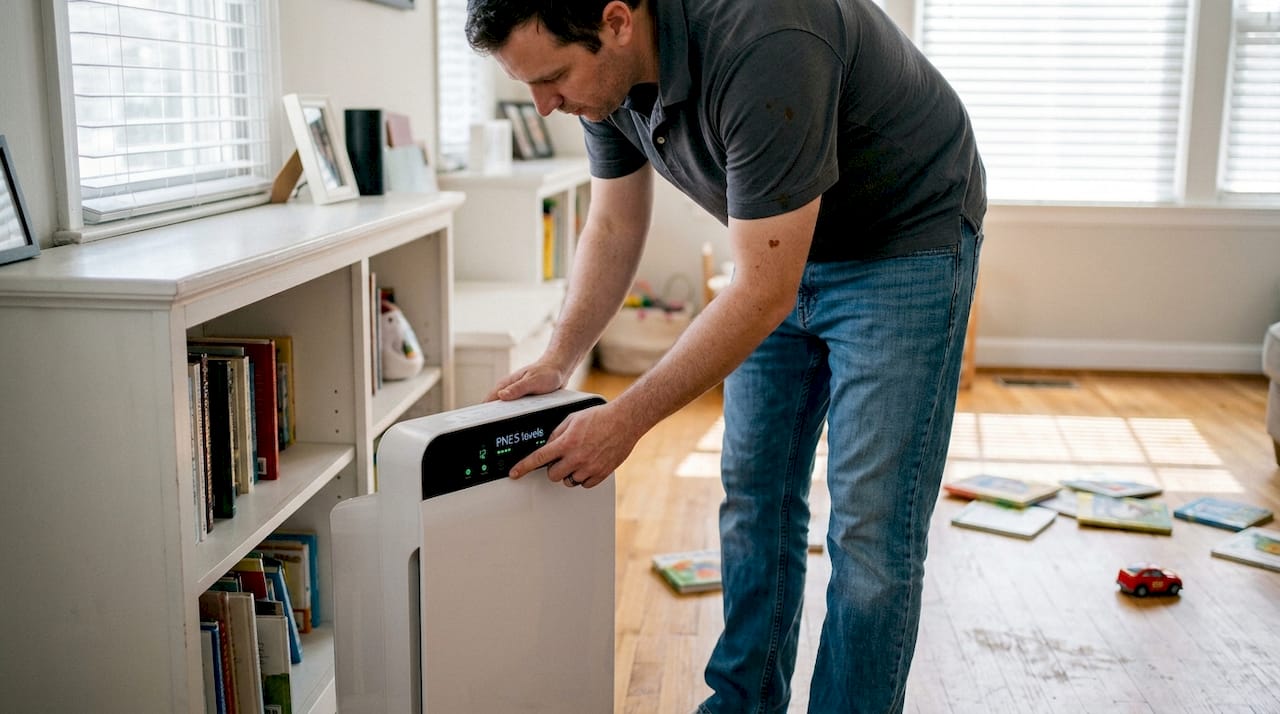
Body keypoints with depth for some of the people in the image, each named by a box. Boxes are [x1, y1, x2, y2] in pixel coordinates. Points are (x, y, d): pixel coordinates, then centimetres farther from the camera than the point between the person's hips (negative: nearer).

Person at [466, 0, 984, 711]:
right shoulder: (603, 68, -12)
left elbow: (763, 293, -32)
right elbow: (614, 227, 4)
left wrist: (625, 419, -27)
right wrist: (556, 360, -5)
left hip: (904, 239, -7)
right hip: (783, 246, 7)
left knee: (869, 530, -9)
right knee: (753, 495, 11)